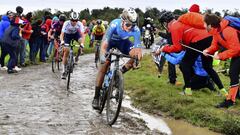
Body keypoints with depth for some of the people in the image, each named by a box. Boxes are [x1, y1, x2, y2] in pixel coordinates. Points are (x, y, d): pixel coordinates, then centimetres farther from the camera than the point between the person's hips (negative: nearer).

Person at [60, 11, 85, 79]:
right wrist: (62, 41, -58)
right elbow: (62, 34, -38)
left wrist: (82, 43, -54)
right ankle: (64, 70, -2)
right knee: (66, 51, -10)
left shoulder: (80, 24, -30)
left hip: (76, 33, 1)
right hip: (67, 35, -1)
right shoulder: (66, 23, -32)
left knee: (81, 40, -30)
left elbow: (82, 35, -37)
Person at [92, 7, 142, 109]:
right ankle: (96, 97, -9)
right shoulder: (115, 24, -38)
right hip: (110, 40, -3)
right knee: (105, 64, -15)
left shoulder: (136, 30, -32)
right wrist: (103, 56, -57)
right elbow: (104, 44, -42)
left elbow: (138, 48, -28)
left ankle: (121, 72, 1)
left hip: (122, 41, 3)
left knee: (136, 54, -23)